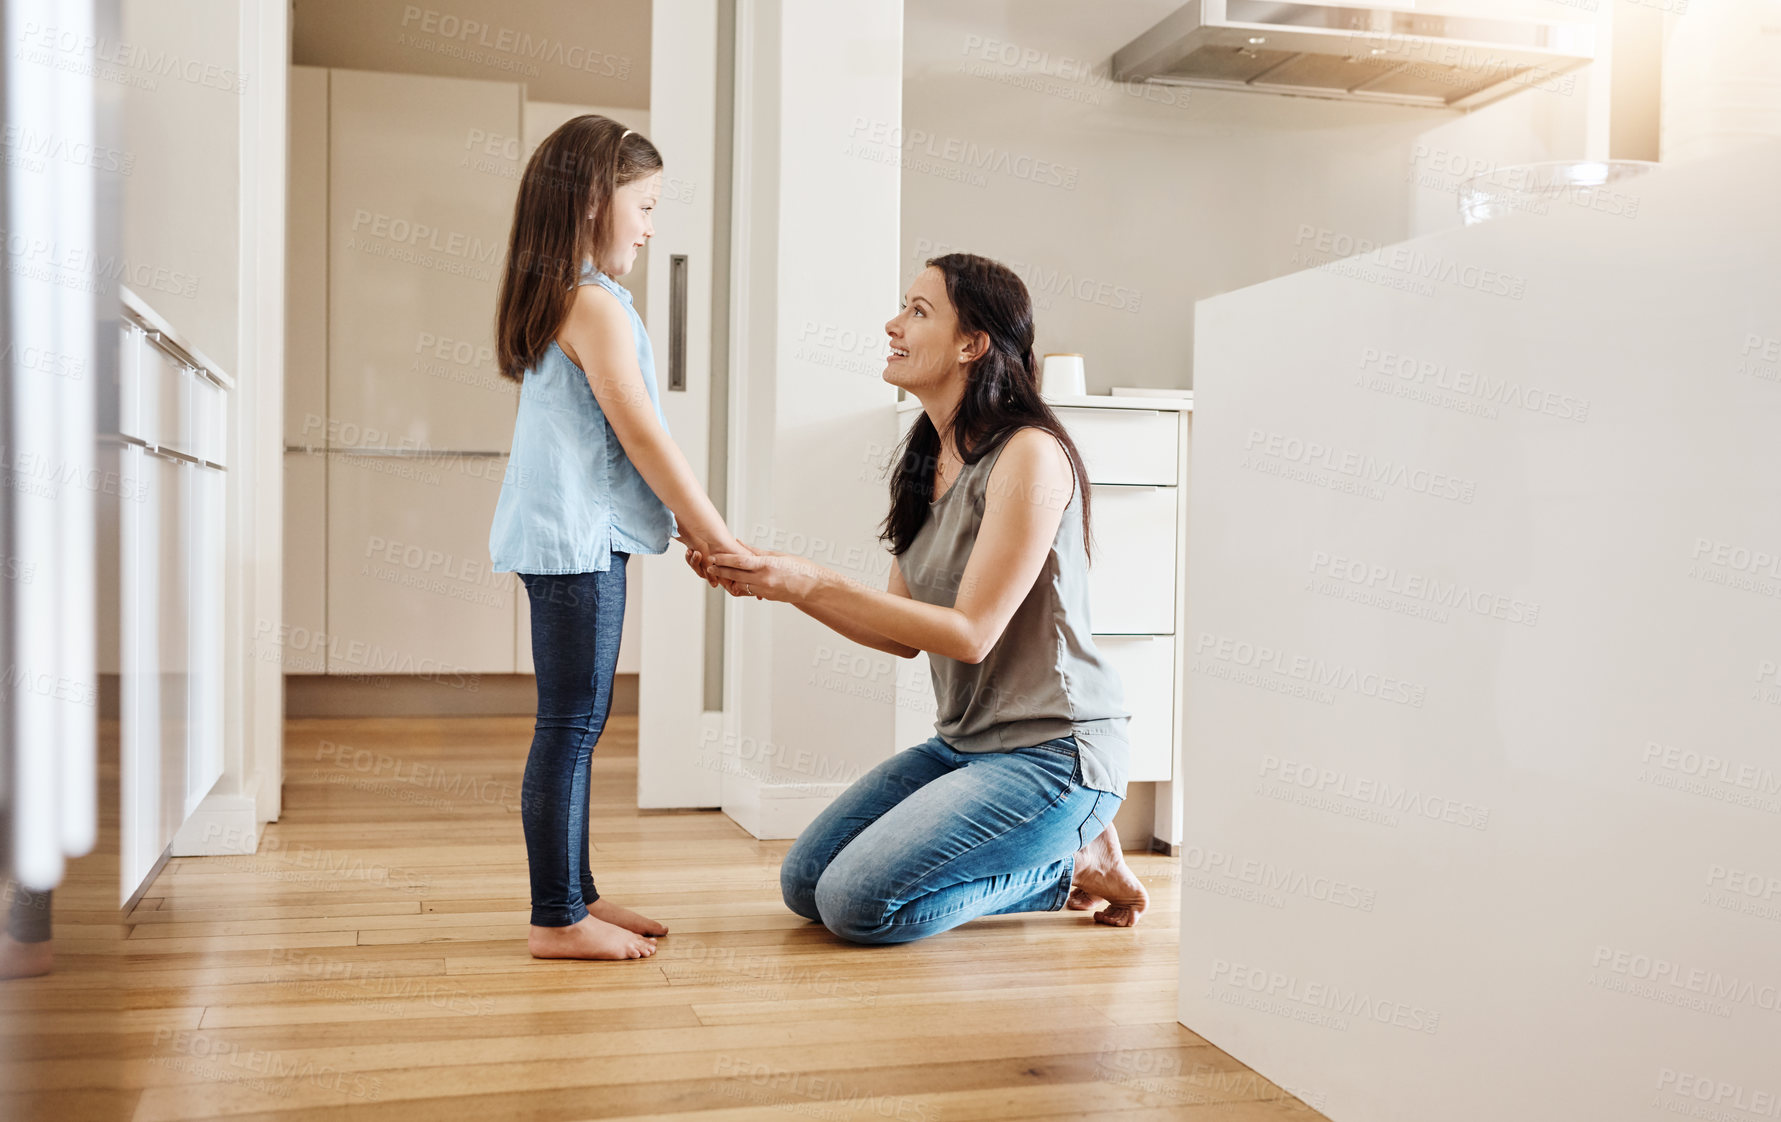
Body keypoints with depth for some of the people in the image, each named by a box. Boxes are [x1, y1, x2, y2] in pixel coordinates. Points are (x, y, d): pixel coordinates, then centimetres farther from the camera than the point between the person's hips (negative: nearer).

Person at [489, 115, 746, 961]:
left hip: (576, 539, 10)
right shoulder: (595, 306, -13)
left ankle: (574, 892, 24)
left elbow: (624, 444, 19)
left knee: (575, 725, 14)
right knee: (571, 724, -6)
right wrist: (722, 542, -9)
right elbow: (644, 440, -15)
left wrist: (689, 528, 15)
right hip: (575, 541, -10)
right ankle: (557, 919, 1)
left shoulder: (561, 303, 18)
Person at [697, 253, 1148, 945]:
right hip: (963, 744, 9)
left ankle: (1073, 863, 4)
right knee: (804, 882, 5)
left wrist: (812, 582, -22)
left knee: (860, 903, -17)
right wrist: (773, 581, -3)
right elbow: (904, 634, 7)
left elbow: (970, 633, -21)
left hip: (1053, 750, -9)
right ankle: (1049, 857, 14)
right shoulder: (926, 461, 9)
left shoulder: (1030, 454, -18)